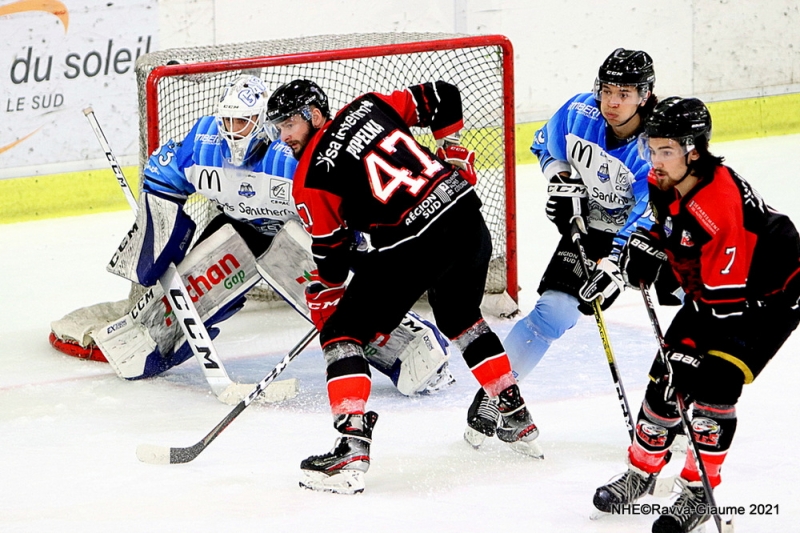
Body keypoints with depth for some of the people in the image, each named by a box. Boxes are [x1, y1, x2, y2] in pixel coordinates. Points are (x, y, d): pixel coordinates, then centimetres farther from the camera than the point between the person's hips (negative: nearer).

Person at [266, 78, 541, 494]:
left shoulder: (311, 179, -1)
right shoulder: (368, 107, 12)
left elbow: (330, 253, 6)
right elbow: (442, 97, 17)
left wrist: (324, 306, 22)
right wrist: (453, 156, 26)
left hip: (413, 247, -7)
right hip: (465, 213, 7)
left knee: (342, 332, 2)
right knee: (461, 318, 33)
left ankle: (352, 450, -12)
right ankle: (516, 417, 40)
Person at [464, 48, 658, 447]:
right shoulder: (579, 112, -14)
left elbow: (649, 220, -31)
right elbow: (545, 144, 8)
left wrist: (613, 266, -39)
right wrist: (561, 181, -9)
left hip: (643, 234, -2)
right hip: (587, 228, 2)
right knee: (553, 311, -10)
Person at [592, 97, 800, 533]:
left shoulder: (722, 209, -37)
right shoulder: (665, 183, -12)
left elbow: (727, 301, -35)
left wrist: (695, 353, -34)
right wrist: (647, 246, -4)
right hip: (708, 288, 9)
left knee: (714, 383, -19)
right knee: (666, 375, 5)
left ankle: (697, 493, -7)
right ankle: (641, 472, 23)